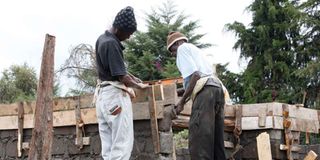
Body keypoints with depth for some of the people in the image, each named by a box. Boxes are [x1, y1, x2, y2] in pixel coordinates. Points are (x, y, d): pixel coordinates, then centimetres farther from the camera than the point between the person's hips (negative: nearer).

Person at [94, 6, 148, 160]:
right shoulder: (112, 44, -19)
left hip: (103, 93, 10)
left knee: (108, 145, 8)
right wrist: (139, 86, -3)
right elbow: (121, 77, -18)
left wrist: (130, 76, 13)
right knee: (122, 143, -8)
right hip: (115, 94, -10)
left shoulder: (102, 39, 12)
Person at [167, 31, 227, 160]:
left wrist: (182, 101, -4)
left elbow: (194, 75, -8)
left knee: (199, 140, -15)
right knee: (215, 140, 7)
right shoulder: (195, 49, 34)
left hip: (205, 91, -9)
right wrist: (187, 99, 30)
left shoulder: (182, 48, 7)